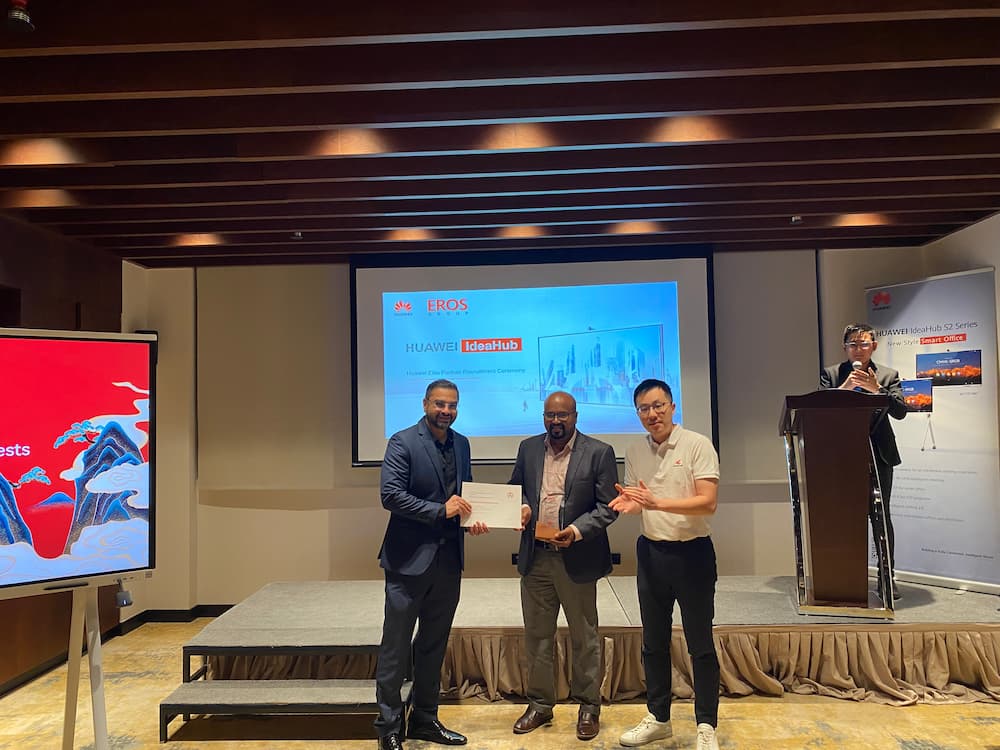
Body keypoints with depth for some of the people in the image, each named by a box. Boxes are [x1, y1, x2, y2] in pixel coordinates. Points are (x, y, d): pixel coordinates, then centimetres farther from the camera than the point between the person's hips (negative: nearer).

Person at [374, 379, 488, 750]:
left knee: (434, 644, 16)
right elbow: (390, 495, -18)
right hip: (410, 558, -6)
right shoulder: (403, 442, -10)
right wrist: (440, 510, -21)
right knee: (396, 646, 4)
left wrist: (472, 519, -3)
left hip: (449, 559, 6)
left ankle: (425, 719, 30)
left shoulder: (462, 444, 9)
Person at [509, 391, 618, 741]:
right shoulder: (528, 448, 6)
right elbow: (515, 489, 16)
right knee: (537, 636, 14)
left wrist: (577, 531, -21)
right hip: (535, 557, 4)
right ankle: (540, 704, 30)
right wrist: (522, 507, -6)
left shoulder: (598, 452, -7)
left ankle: (588, 707, 28)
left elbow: (608, 507, -7)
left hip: (576, 559, -3)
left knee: (584, 637, 11)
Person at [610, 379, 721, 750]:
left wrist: (656, 502, -28)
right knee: (653, 642, 15)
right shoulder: (634, 451, 4)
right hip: (650, 552, 5)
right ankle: (658, 718, 31)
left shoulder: (697, 445, -12)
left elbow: (708, 503, -19)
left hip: (692, 552, -5)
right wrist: (629, 502, -11)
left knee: (700, 643, 5)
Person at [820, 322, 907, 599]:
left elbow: (900, 411, -6)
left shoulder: (888, 375, 6)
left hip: (878, 454, 0)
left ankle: (887, 577, 13)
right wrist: (844, 387, -18)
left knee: (881, 516, 4)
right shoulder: (831, 374, 5)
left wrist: (876, 388, -18)